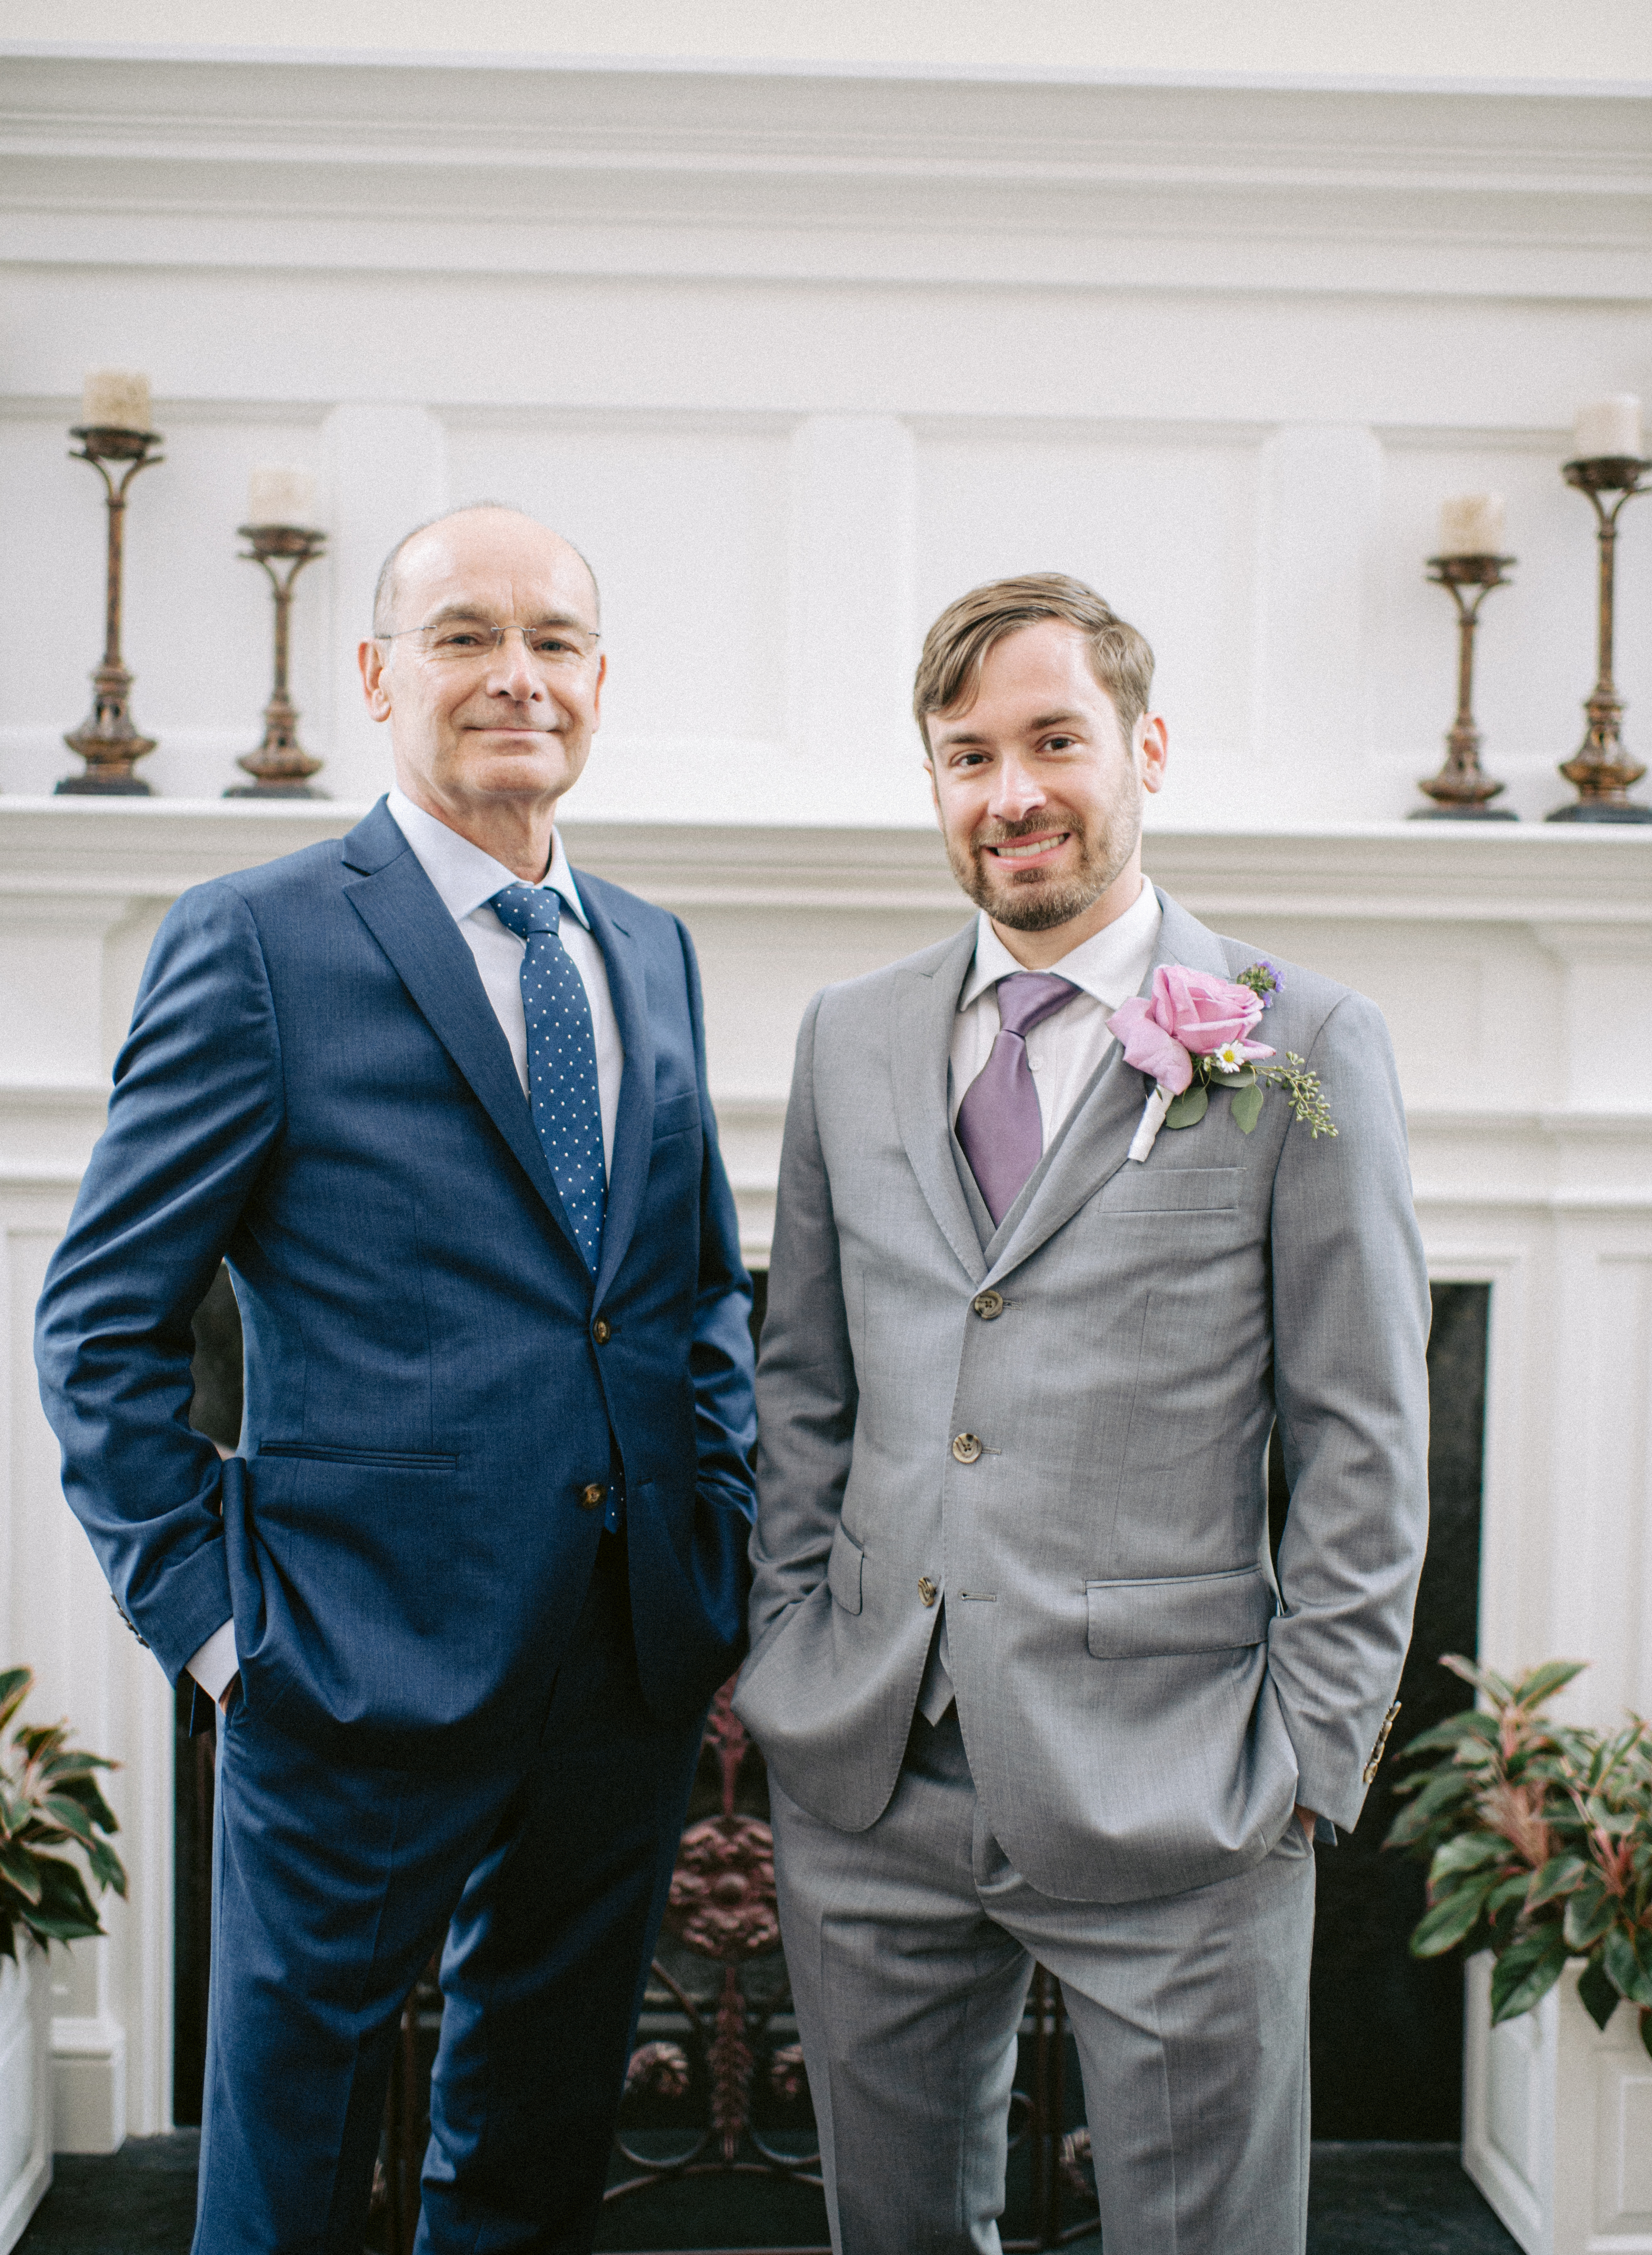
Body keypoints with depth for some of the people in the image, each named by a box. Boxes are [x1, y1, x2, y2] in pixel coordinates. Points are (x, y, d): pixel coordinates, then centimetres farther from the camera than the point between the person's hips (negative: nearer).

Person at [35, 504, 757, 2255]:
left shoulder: (651, 954, 10)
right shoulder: (256, 942, -8)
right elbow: (103, 1319, -7)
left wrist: (721, 1525, 8)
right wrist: (205, 1609, -11)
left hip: (635, 1656, 5)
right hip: (366, 1657, -5)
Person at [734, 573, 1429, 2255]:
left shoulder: (1303, 1047, -4)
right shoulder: (850, 1037, 9)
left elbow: (1365, 1447, -4)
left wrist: (1310, 1751, -7)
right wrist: (789, 1646, 8)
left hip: (1166, 1795, -3)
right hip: (866, 1779, 4)